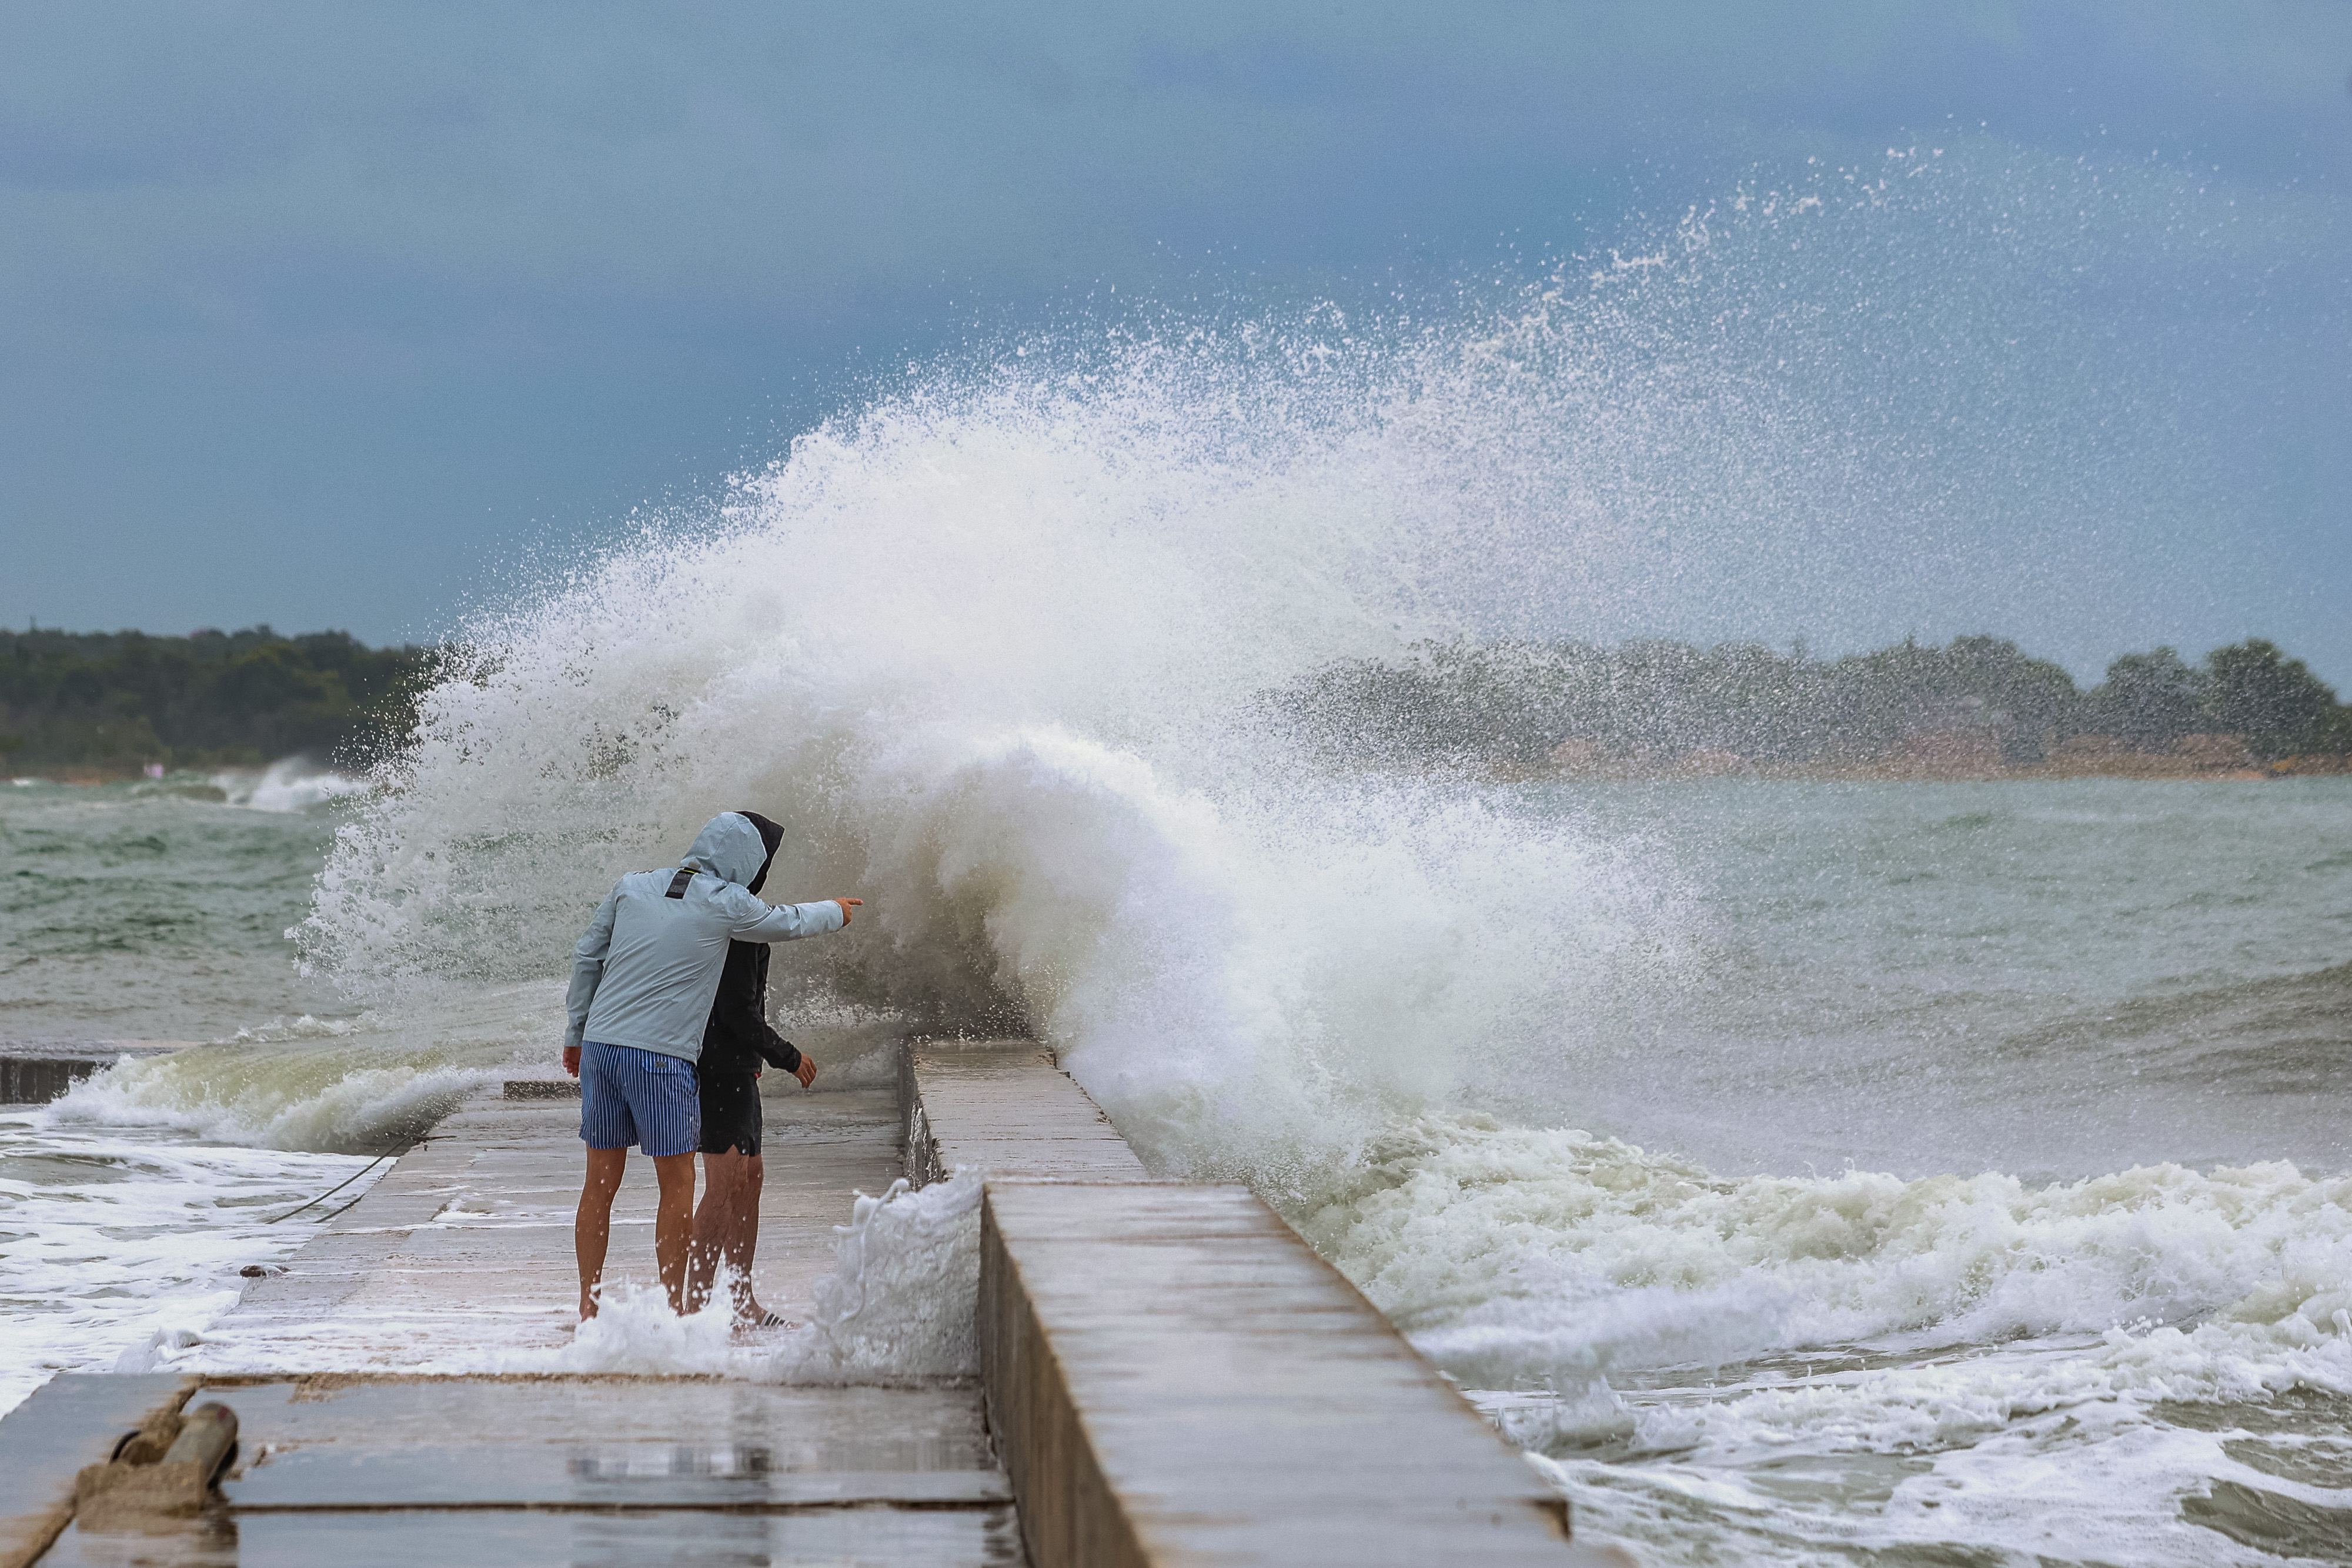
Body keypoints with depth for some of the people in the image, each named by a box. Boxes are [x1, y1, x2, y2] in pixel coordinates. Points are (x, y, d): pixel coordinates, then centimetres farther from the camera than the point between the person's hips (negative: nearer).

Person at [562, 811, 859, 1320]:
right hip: (662, 1056, -5)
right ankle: (672, 1307, 6)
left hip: (600, 1047, 5)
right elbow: (789, 923, 15)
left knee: (600, 1182, 10)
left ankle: (589, 1307, 13)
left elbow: (587, 958, 13)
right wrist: (836, 911, 36)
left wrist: (576, 1033, 21)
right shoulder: (726, 903, -1)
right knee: (677, 1184, 6)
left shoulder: (632, 887, 9)